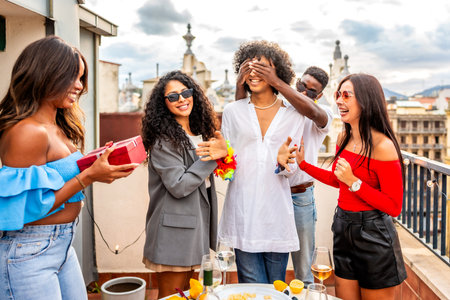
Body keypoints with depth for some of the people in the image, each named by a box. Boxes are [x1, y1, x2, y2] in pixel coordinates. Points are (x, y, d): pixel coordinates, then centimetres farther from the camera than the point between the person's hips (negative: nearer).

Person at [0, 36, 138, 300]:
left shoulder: (60, 128, 8)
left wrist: (99, 165, -2)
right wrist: (89, 175, -21)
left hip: (63, 244, 9)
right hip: (29, 254, -9)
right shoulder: (28, 132, -21)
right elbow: (28, 209, -21)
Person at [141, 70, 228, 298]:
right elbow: (178, 186, -21)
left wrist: (224, 151, -3)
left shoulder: (198, 133, 10)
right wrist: (214, 156, -18)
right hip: (173, 230, -8)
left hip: (196, 224, 8)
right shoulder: (163, 139, -15)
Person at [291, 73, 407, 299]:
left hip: (374, 235, -7)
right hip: (343, 229, 7)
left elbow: (394, 207, -16)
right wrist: (303, 164, 12)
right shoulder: (343, 138, 4)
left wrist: (353, 181, -24)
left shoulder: (382, 146, -19)